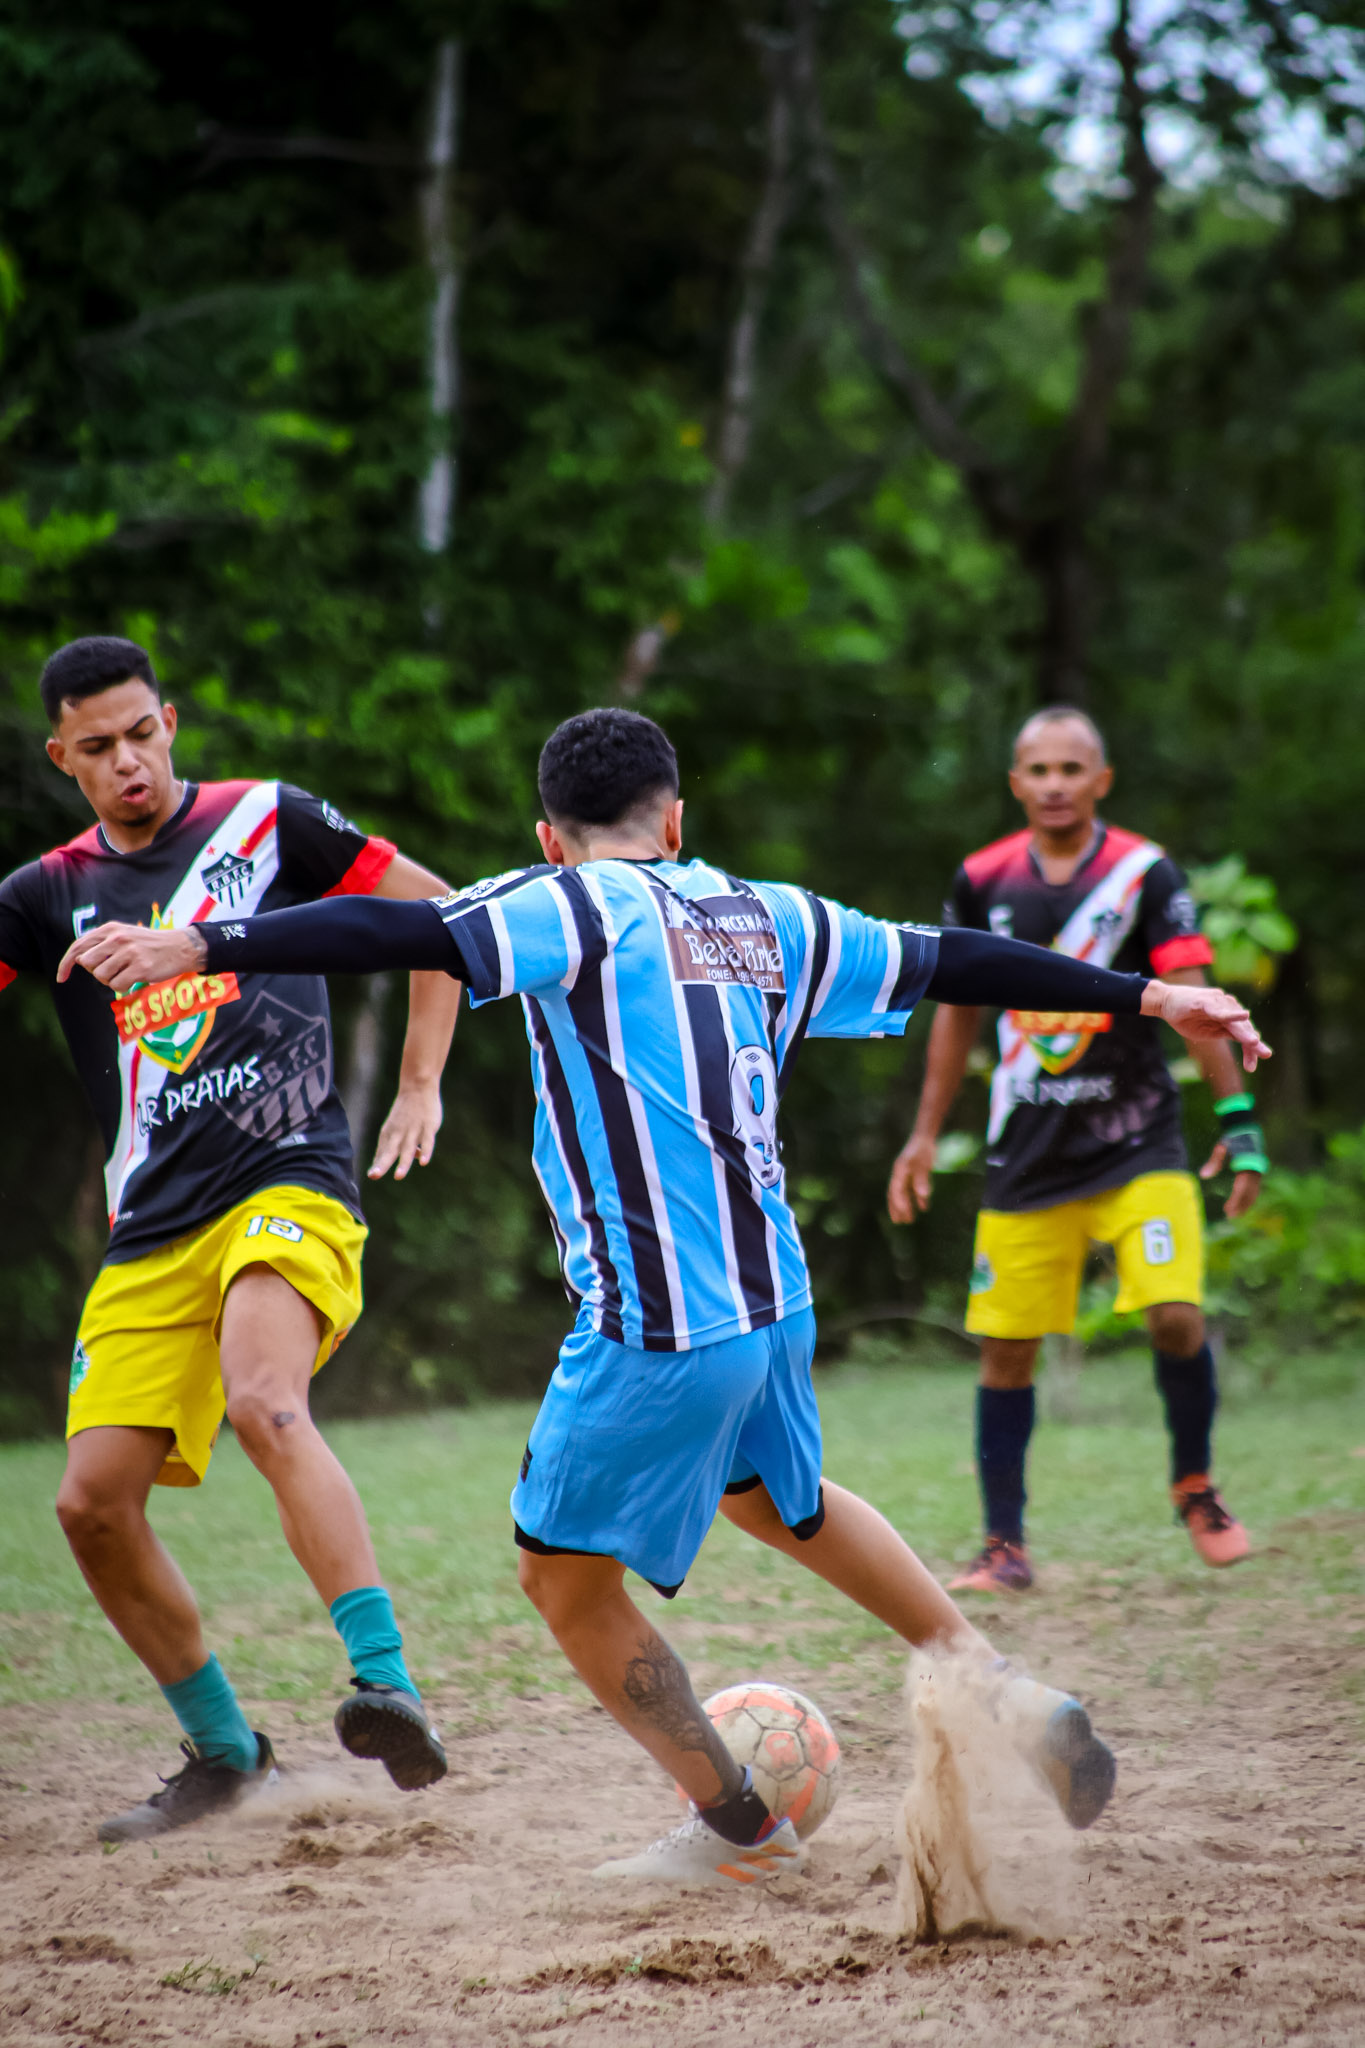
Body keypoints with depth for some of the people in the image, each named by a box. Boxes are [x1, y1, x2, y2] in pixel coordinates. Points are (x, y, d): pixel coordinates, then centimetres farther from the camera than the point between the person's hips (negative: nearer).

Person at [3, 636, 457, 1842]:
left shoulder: (267, 824, 5)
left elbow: (439, 914, 12)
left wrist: (422, 1087, 6)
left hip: (289, 1186, -5)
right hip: (150, 1238, 5)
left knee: (262, 1401, -33)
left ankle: (389, 1691, -41)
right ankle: (223, 1752, 17)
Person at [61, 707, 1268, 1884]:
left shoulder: (570, 908, -5)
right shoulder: (763, 918, 13)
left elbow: (407, 935, -20)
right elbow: (952, 963, 18)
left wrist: (199, 949, -25)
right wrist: (1146, 996, 28)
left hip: (656, 1328, -7)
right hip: (777, 1302, 7)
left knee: (566, 1579, 12)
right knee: (778, 1501, 34)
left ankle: (737, 1824, 21)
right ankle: (1004, 1693, 32)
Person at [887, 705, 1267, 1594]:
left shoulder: (1146, 873, -6)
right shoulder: (983, 881, 3)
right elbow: (959, 1013, 14)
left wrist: (1239, 1120, -17)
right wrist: (925, 1136, 13)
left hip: (1139, 1144, -2)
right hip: (1026, 1155, 2)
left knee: (1176, 1314, -17)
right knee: (1006, 1348, 0)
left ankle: (1196, 1485, 9)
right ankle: (1005, 1545, 12)